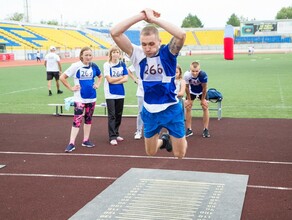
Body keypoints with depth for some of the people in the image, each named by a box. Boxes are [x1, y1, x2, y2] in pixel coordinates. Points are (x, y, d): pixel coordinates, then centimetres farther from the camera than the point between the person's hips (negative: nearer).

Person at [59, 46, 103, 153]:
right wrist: (71, 88, -8)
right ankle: (71, 143, -7)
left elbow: (100, 76, 22)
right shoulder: (76, 66, -9)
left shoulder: (94, 66, 2)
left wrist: (97, 84, 5)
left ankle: (86, 140, 25)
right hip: (80, 98, -5)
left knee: (88, 119, 13)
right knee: (77, 120, -9)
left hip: (91, 97, 5)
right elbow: (62, 77, -7)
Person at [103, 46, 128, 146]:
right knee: (112, 115, -3)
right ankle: (112, 137, 0)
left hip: (120, 93, 4)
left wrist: (115, 81, -12)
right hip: (110, 94, -4)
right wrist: (121, 77, -4)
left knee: (118, 115, 11)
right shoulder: (107, 65, -6)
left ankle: (116, 134, 24)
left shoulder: (122, 64, 4)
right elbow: (109, 79, -13)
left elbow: (126, 79, -2)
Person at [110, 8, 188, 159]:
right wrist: (141, 16, -25)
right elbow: (114, 33, -19)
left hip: (171, 109, -2)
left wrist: (154, 19, -30)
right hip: (149, 111, 3)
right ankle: (163, 140, 51)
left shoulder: (167, 52, -14)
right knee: (150, 153, 17)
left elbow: (181, 35, -35)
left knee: (179, 154, 8)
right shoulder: (137, 54, -9)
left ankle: (172, 138, 43)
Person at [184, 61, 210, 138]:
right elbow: (187, 87, -18)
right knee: (188, 108, -3)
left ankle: (206, 129, 4)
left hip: (201, 92, -1)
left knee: (205, 107, -5)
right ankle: (189, 129, 7)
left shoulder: (203, 75, -39)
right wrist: (189, 99, -10)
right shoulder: (187, 75, -37)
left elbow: (204, 88, -22)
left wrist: (203, 99, -12)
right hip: (191, 91, 1)